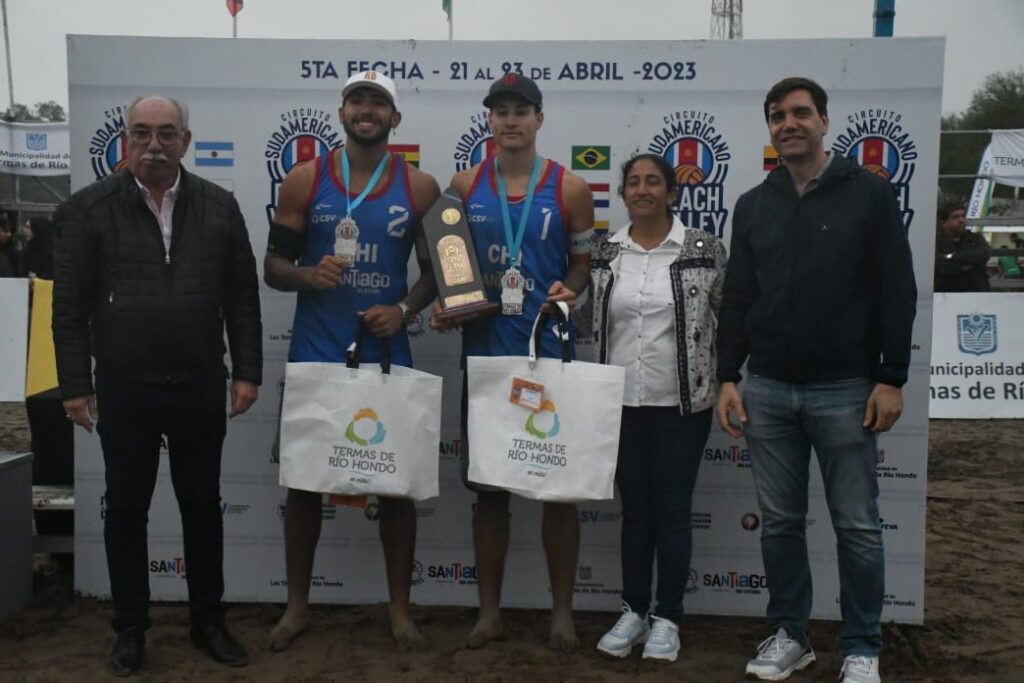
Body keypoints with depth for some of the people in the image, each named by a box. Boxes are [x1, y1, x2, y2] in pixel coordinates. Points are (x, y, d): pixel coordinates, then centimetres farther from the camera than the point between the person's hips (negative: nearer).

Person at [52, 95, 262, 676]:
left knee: (203, 505, 11)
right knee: (126, 509, 10)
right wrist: (75, 384, -5)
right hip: (124, 390, -1)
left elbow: (243, 296, 4)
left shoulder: (219, 206, 4)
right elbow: (70, 305, -2)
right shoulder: (89, 208, -1)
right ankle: (131, 630, 26)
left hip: (201, 388, 1)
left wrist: (247, 372, 0)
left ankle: (208, 621, 27)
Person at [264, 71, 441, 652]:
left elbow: (436, 270, 6)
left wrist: (404, 309, -12)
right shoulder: (305, 180, 2)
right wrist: (308, 274, -18)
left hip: (387, 354, 0)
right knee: (303, 478, 8)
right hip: (314, 355, 1)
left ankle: (400, 610, 19)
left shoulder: (420, 187, 2)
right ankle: (298, 605, 25)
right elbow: (273, 265, 3)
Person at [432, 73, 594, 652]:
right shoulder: (464, 186, 7)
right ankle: (490, 611, 23)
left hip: (549, 355, -2)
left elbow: (584, 264, 7)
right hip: (484, 354, 2)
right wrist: (445, 306, -6)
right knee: (488, 486, 8)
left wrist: (570, 290, -14)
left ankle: (563, 612, 19)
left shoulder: (570, 189, 1)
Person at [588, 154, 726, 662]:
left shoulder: (704, 249, -4)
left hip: (682, 403, -2)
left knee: (672, 510, 5)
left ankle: (667, 618, 19)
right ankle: (634, 611, 25)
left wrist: (726, 382, -2)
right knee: (634, 509, 11)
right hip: (621, 403, 3)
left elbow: (729, 318, 1)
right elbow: (596, 324, 11)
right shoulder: (604, 254, 4)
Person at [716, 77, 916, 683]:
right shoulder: (753, 205, 11)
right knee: (779, 522, 10)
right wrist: (728, 376, 4)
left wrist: (891, 379, -8)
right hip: (767, 390, 3)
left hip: (845, 390, -3)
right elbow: (736, 298, 11)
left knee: (858, 527, 5)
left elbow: (897, 292, -3)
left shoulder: (870, 193, 0)